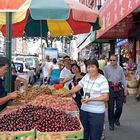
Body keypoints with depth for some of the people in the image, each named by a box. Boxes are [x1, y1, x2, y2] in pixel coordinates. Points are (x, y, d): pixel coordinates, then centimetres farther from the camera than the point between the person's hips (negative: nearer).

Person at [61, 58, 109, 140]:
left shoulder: (103, 80, -14)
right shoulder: (86, 77, 6)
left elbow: (105, 97, -18)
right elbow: (77, 87, 17)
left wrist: (90, 99, -22)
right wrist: (67, 93, 11)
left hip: (97, 113, -6)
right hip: (84, 110, 6)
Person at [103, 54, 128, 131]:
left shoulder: (120, 68, 6)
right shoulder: (106, 68, 0)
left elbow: (123, 79, 8)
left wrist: (125, 88, 3)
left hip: (119, 88, 2)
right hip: (111, 88, -2)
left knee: (120, 106, 7)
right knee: (110, 107, 2)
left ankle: (116, 119, 34)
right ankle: (111, 123, 15)